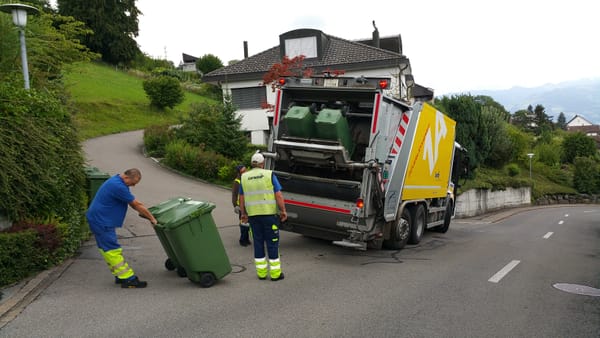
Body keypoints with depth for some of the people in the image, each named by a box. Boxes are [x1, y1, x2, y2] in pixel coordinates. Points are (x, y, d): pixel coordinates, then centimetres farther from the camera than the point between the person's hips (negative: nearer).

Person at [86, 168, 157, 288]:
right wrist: (152, 219, -9)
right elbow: (136, 205, -17)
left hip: (99, 220, 11)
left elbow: (133, 203, 17)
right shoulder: (118, 186, -23)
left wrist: (146, 214, 14)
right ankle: (128, 279, -6)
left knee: (108, 249, 13)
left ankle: (121, 276, 20)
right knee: (112, 250, -8)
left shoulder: (118, 182, 10)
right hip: (101, 221, -11)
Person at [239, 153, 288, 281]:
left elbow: (241, 198, 10)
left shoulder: (244, 177, 7)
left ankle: (261, 272, 16)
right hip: (269, 213, -3)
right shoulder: (269, 175, -4)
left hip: (253, 215, 4)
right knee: (272, 242, 3)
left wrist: (243, 213, 19)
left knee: (258, 242, 12)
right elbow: (278, 195, -8)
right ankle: (275, 273, 7)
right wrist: (283, 211, 0)